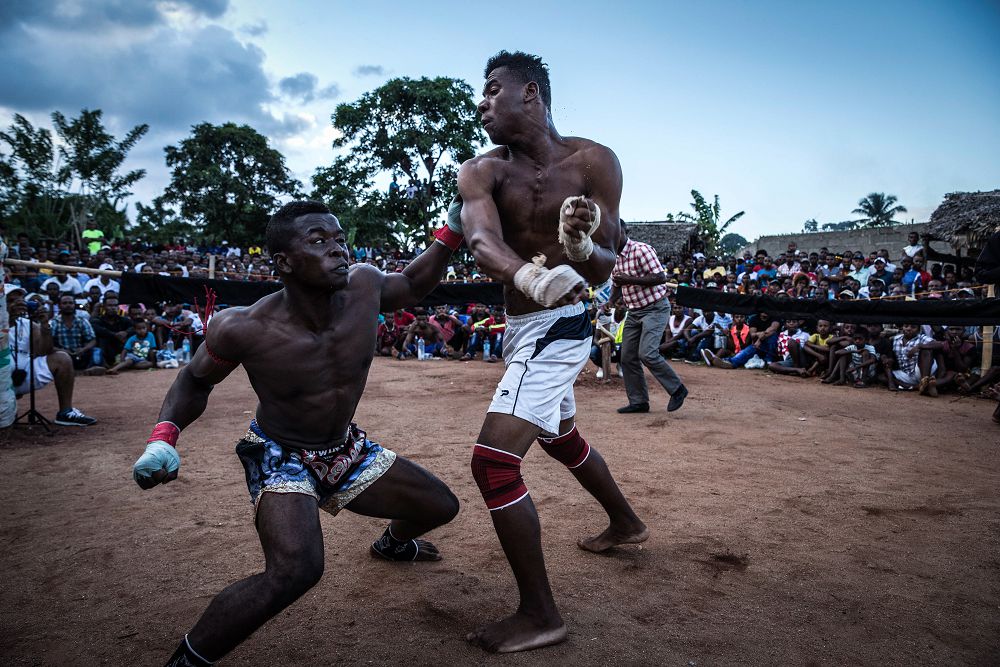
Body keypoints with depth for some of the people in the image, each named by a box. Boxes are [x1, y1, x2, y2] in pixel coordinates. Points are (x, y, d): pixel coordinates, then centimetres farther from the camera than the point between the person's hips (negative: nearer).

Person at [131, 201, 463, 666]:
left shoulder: (364, 287, -20)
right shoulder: (244, 329, -30)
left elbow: (412, 286, 5)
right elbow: (195, 382, -8)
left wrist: (453, 231, -8)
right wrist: (163, 438, -25)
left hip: (347, 449, 6)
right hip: (280, 457, -5)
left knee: (441, 507, 16)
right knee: (295, 570, -33)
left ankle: (392, 543, 54)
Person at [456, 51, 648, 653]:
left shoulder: (593, 162, -11)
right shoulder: (482, 172, -2)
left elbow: (605, 271, -13)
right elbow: (483, 241, -24)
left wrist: (581, 246, -37)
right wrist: (532, 277, -46)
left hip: (556, 328, -7)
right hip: (522, 326, 7)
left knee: (493, 461, -16)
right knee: (561, 438, 26)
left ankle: (540, 615, -1)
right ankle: (626, 523, 52)